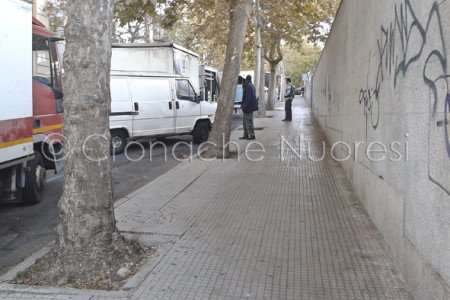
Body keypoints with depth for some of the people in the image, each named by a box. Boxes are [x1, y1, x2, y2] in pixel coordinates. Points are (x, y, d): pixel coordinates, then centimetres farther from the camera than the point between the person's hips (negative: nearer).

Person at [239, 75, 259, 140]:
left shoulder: (248, 86, -16)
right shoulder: (251, 85, 15)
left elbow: (248, 98, -23)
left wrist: (244, 106, -20)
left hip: (248, 107, -10)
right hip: (249, 107, 10)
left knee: (249, 121, -5)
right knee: (245, 122, 15)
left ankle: (252, 135, 0)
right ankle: (246, 135, 20)